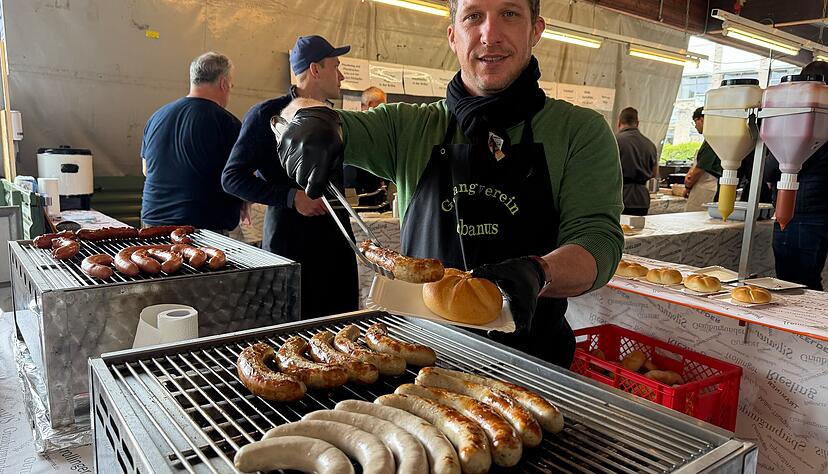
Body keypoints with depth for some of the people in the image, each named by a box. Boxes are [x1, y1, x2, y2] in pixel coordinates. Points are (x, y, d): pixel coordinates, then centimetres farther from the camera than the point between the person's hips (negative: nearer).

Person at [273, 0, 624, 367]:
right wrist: (310, 116, -17)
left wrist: (537, 274, -30)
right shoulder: (411, 128, 5)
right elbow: (291, 120, 8)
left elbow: (599, 240, -8)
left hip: (528, 363, -1)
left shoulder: (580, 131, 1)